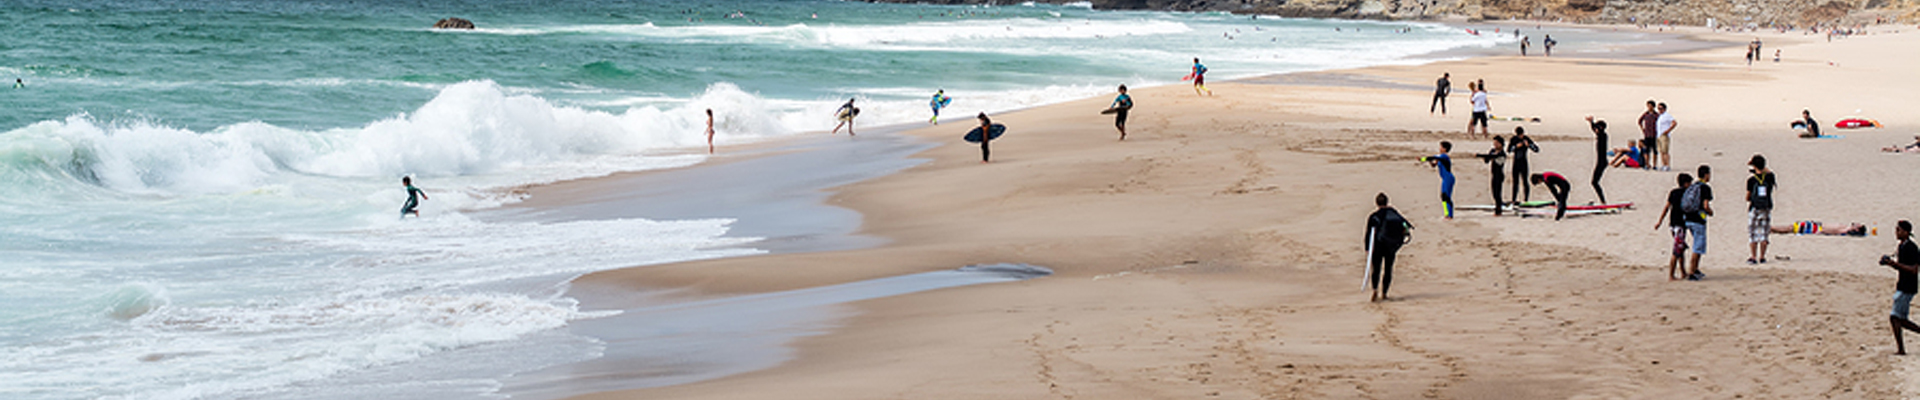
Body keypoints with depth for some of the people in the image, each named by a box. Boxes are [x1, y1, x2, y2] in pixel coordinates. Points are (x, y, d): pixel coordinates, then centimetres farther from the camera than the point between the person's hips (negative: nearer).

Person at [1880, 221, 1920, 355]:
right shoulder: (1902, 246, 12)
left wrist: (1895, 263, -24)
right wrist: (1888, 262, 4)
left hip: (1907, 288, -10)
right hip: (1901, 287, 10)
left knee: (1895, 317, -9)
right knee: (1900, 320, 10)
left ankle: (1900, 349, -3)